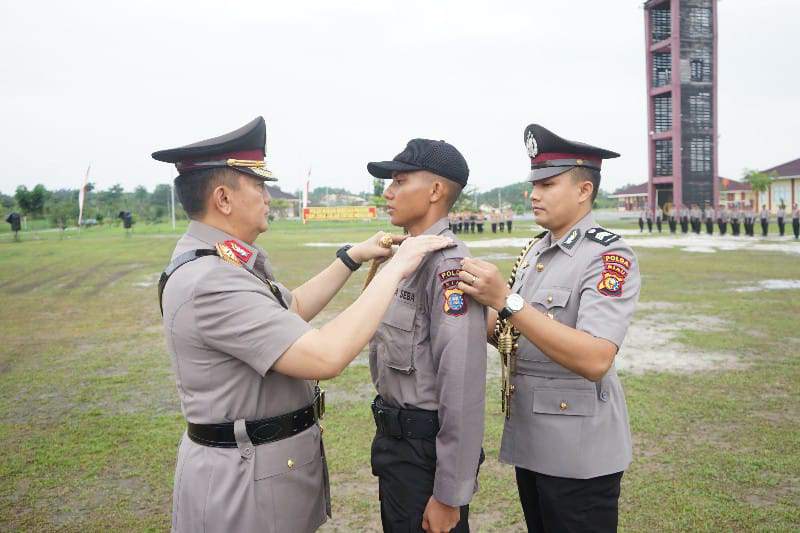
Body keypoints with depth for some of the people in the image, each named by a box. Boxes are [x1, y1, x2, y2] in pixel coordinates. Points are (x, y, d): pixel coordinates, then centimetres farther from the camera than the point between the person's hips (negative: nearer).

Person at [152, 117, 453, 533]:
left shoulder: (220, 262, 5)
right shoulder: (208, 281, -27)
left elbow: (292, 309, 18)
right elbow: (326, 357, -33)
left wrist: (352, 257, 11)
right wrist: (395, 268, -24)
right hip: (242, 481, -10)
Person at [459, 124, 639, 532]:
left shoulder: (610, 256, -17)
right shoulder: (534, 251, 8)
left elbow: (595, 360, -30)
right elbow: (508, 334, 11)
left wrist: (506, 300, -34)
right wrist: (475, 300, -8)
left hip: (579, 454, -7)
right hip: (528, 441, 7)